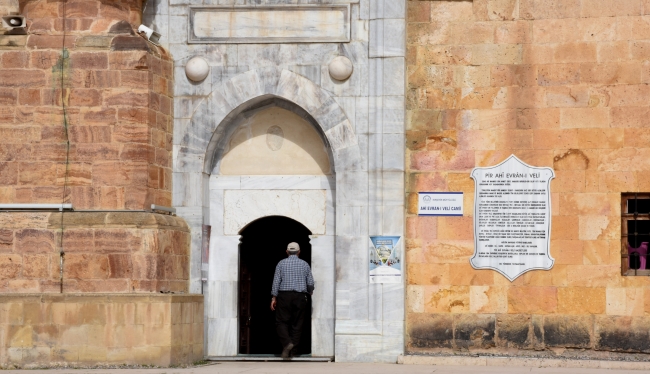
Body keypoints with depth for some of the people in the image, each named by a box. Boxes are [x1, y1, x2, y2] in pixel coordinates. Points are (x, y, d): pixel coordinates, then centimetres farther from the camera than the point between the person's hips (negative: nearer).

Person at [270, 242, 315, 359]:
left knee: (281, 322, 3)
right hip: (300, 297, 1)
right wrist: (310, 293, 27)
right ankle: (292, 351, 4)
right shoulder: (305, 264, 5)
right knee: (297, 325, 5)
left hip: (284, 296, -1)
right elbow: (310, 283, 6)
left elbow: (276, 281, -3)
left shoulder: (281, 263, 2)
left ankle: (287, 343, -22)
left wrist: (274, 298, 0)